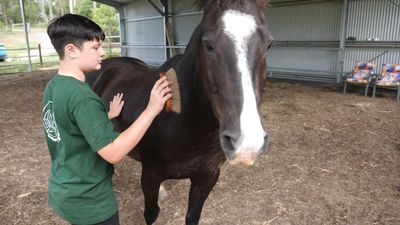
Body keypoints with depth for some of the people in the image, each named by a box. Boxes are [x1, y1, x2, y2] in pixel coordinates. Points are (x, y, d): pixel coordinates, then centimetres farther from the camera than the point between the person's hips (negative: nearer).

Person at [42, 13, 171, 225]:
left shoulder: (53, 86, 1)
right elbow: (113, 152, -32)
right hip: (88, 201, -8)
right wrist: (151, 110, -33)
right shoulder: (81, 96, -28)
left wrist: (108, 115, 11)